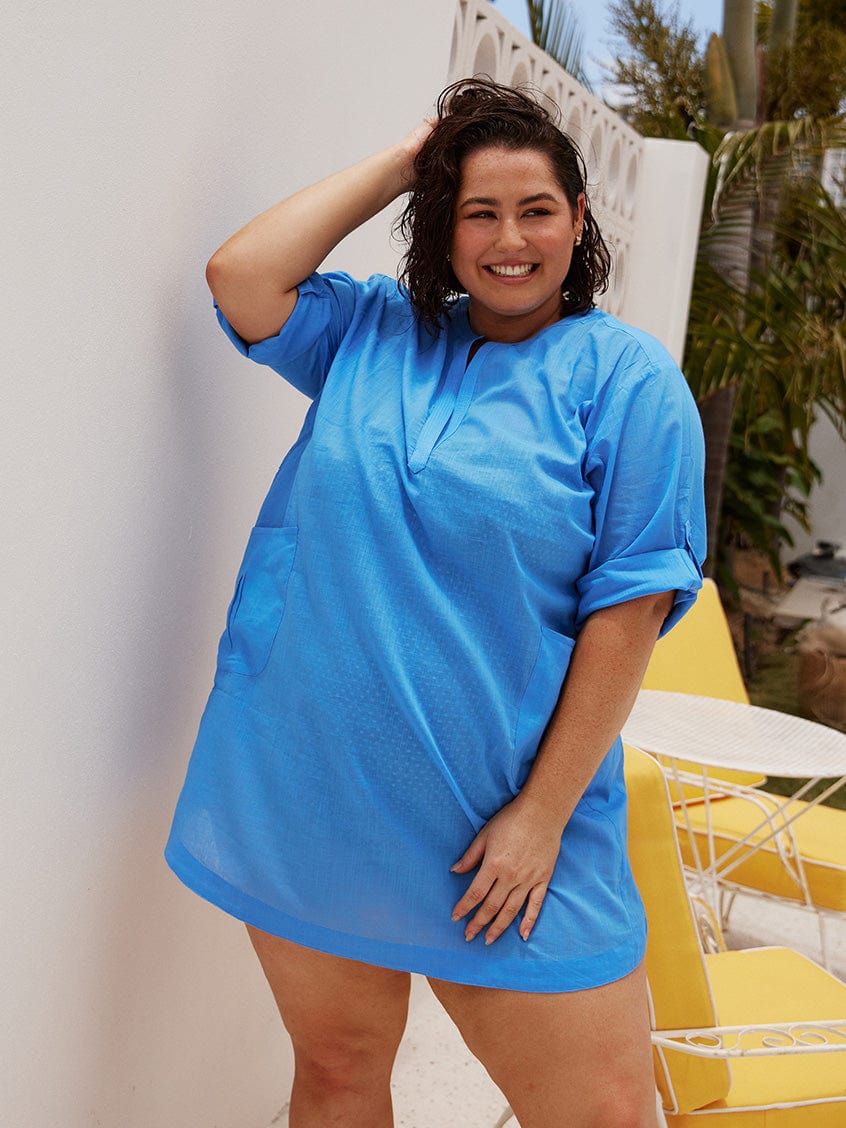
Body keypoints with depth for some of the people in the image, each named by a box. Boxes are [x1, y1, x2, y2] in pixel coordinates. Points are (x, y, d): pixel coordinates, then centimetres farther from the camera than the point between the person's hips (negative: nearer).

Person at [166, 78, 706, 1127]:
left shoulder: (625, 376, -4)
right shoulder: (373, 332, 8)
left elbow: (629, 605, -9)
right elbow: (241, 278, -7)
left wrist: (542, 814, -12)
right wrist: (401, 160, -1)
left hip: (500, 828, -2)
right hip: (303, 797, 3)